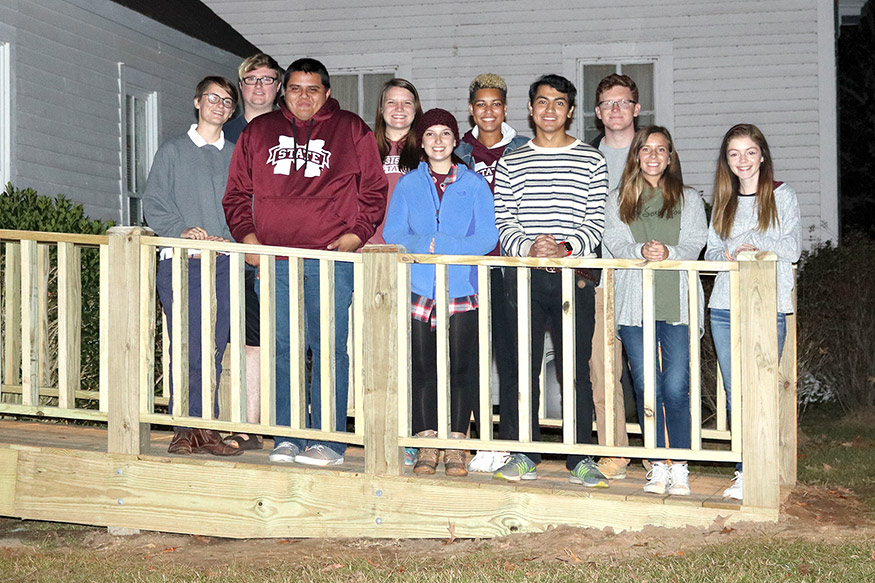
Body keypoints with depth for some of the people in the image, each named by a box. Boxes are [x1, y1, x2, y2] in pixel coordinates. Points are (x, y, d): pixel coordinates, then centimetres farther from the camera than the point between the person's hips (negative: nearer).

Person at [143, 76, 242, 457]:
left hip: (224, 263, 2)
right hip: (181, 261, -2)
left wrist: (227, 238, -7)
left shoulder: (236, 157, 16)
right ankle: (187, 429, -2)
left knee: (213, 350, 1)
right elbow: (154, 203, 4)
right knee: (187, 349, -8)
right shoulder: (172, 152, 11)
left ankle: (205, 429, 5)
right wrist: (182, 231, -12)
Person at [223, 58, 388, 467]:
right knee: (280, 349, 2)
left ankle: (328, 441, 0)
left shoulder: (351, 131, 11)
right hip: (272, 260, 2)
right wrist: (247, 236, 4)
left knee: (329, 349, -5)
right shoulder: (258, 132, 17)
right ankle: (286, 439, 8)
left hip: (331, 258, -2)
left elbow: (373, 191, 10)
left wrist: (354, 235, -3)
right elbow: (237, 192, 18)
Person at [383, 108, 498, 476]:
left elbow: (487, 237, -2)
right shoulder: (408, 185, 10)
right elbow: (392, 233, 3)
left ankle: (456, 446, 8)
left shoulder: (474, 184, 6)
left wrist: (444, 245, -16)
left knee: (459, 369, -1)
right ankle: (427, 446, 10)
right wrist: (423, 245, -16)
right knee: (422, 370, 2)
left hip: (462, 292, -1)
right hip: (418, 290, 1)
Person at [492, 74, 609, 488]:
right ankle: (523, 455, 10)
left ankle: (581, 459, 7)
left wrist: (566, 247, -15)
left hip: (574, 275, -1)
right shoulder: (511, 163, 12)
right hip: (522, 274, 1)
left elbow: (596, 223, 3)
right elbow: (503, 223, 6)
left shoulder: (591, 161, 9)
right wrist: (528, 247, -13)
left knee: (577, 369, 0)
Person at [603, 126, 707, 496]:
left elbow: (694, 246, 2)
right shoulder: (618, 200, 15)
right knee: (646, 388, 0)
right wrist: (641, 252, -17)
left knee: (676, 389, -7)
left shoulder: (689, 200, 13)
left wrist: (669, 253, -18)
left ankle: (680, 469, 3)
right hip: (635, 305, 1)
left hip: (678, 303, -1)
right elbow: (614, 244, 3)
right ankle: (657, 468, 10)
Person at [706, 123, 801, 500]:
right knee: (735, 394, 4)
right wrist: (727, 256, -8)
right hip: (725, 307, 4)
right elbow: (711, 250, 14)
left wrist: (754, 247, -16)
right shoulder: (724, 202, 16)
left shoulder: (782, 196, 4)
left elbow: (792, 249, -3)